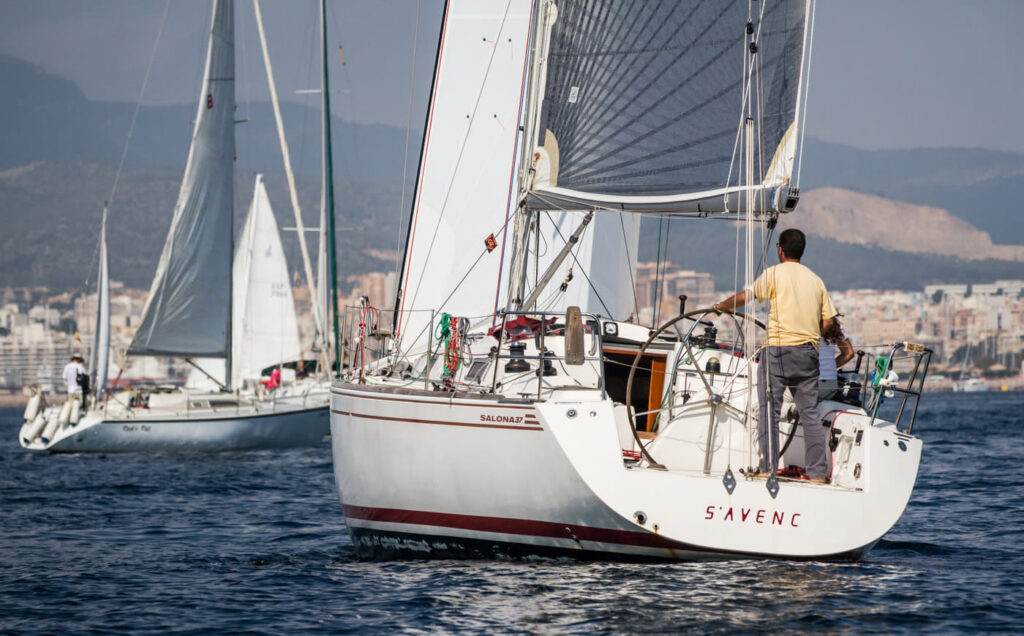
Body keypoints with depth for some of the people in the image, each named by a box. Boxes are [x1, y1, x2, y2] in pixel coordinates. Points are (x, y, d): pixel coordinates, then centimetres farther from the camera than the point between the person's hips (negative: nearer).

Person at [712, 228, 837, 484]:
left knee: (769, 410, -1)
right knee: (810, 413, 6)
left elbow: (744, 297, 1)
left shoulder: (774, 274, -1)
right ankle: (818, 472, 3)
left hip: (777, 348, -4)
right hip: (808, 351, 4)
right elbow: (827, 322, 10)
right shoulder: (815, 280, 13)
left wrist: (720, 307, 19)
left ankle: (768, 468, -6)